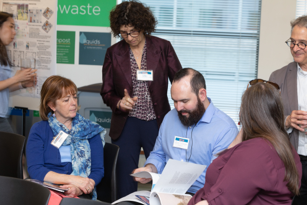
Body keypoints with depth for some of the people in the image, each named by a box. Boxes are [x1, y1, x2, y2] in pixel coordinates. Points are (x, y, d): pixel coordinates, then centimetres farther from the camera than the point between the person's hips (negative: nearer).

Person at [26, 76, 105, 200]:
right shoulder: (38, 130, 9)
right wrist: (72, 179, -14)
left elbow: (98, 170, 5)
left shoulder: (90, 130, 12)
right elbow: (34, 170, -3)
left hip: (80, 195, -1)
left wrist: (79, 188, -15)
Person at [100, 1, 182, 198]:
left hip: (157, 124, -1)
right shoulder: (113, 52, 3)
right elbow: (107, 92, 7)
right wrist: (119, 103, -14)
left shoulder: (163, 47, -1)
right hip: (126, 126, 1)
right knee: (125, 184, 6)